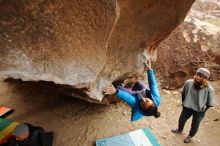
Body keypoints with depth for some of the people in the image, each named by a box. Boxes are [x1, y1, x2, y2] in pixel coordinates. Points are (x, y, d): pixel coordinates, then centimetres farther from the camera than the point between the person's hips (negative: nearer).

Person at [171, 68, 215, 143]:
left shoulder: (209, 89, -27)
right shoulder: (188, 82, -19)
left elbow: (209, 103, -13)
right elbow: (183, 93, 0)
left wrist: (203, 111, -7)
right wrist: (183, 103, 6)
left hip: (199, 111, -3)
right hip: (187, 107, 3)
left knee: (194, 125, 22)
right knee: (181, 120, 25)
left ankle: (190, 136, 53)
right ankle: (179, 129, 59)